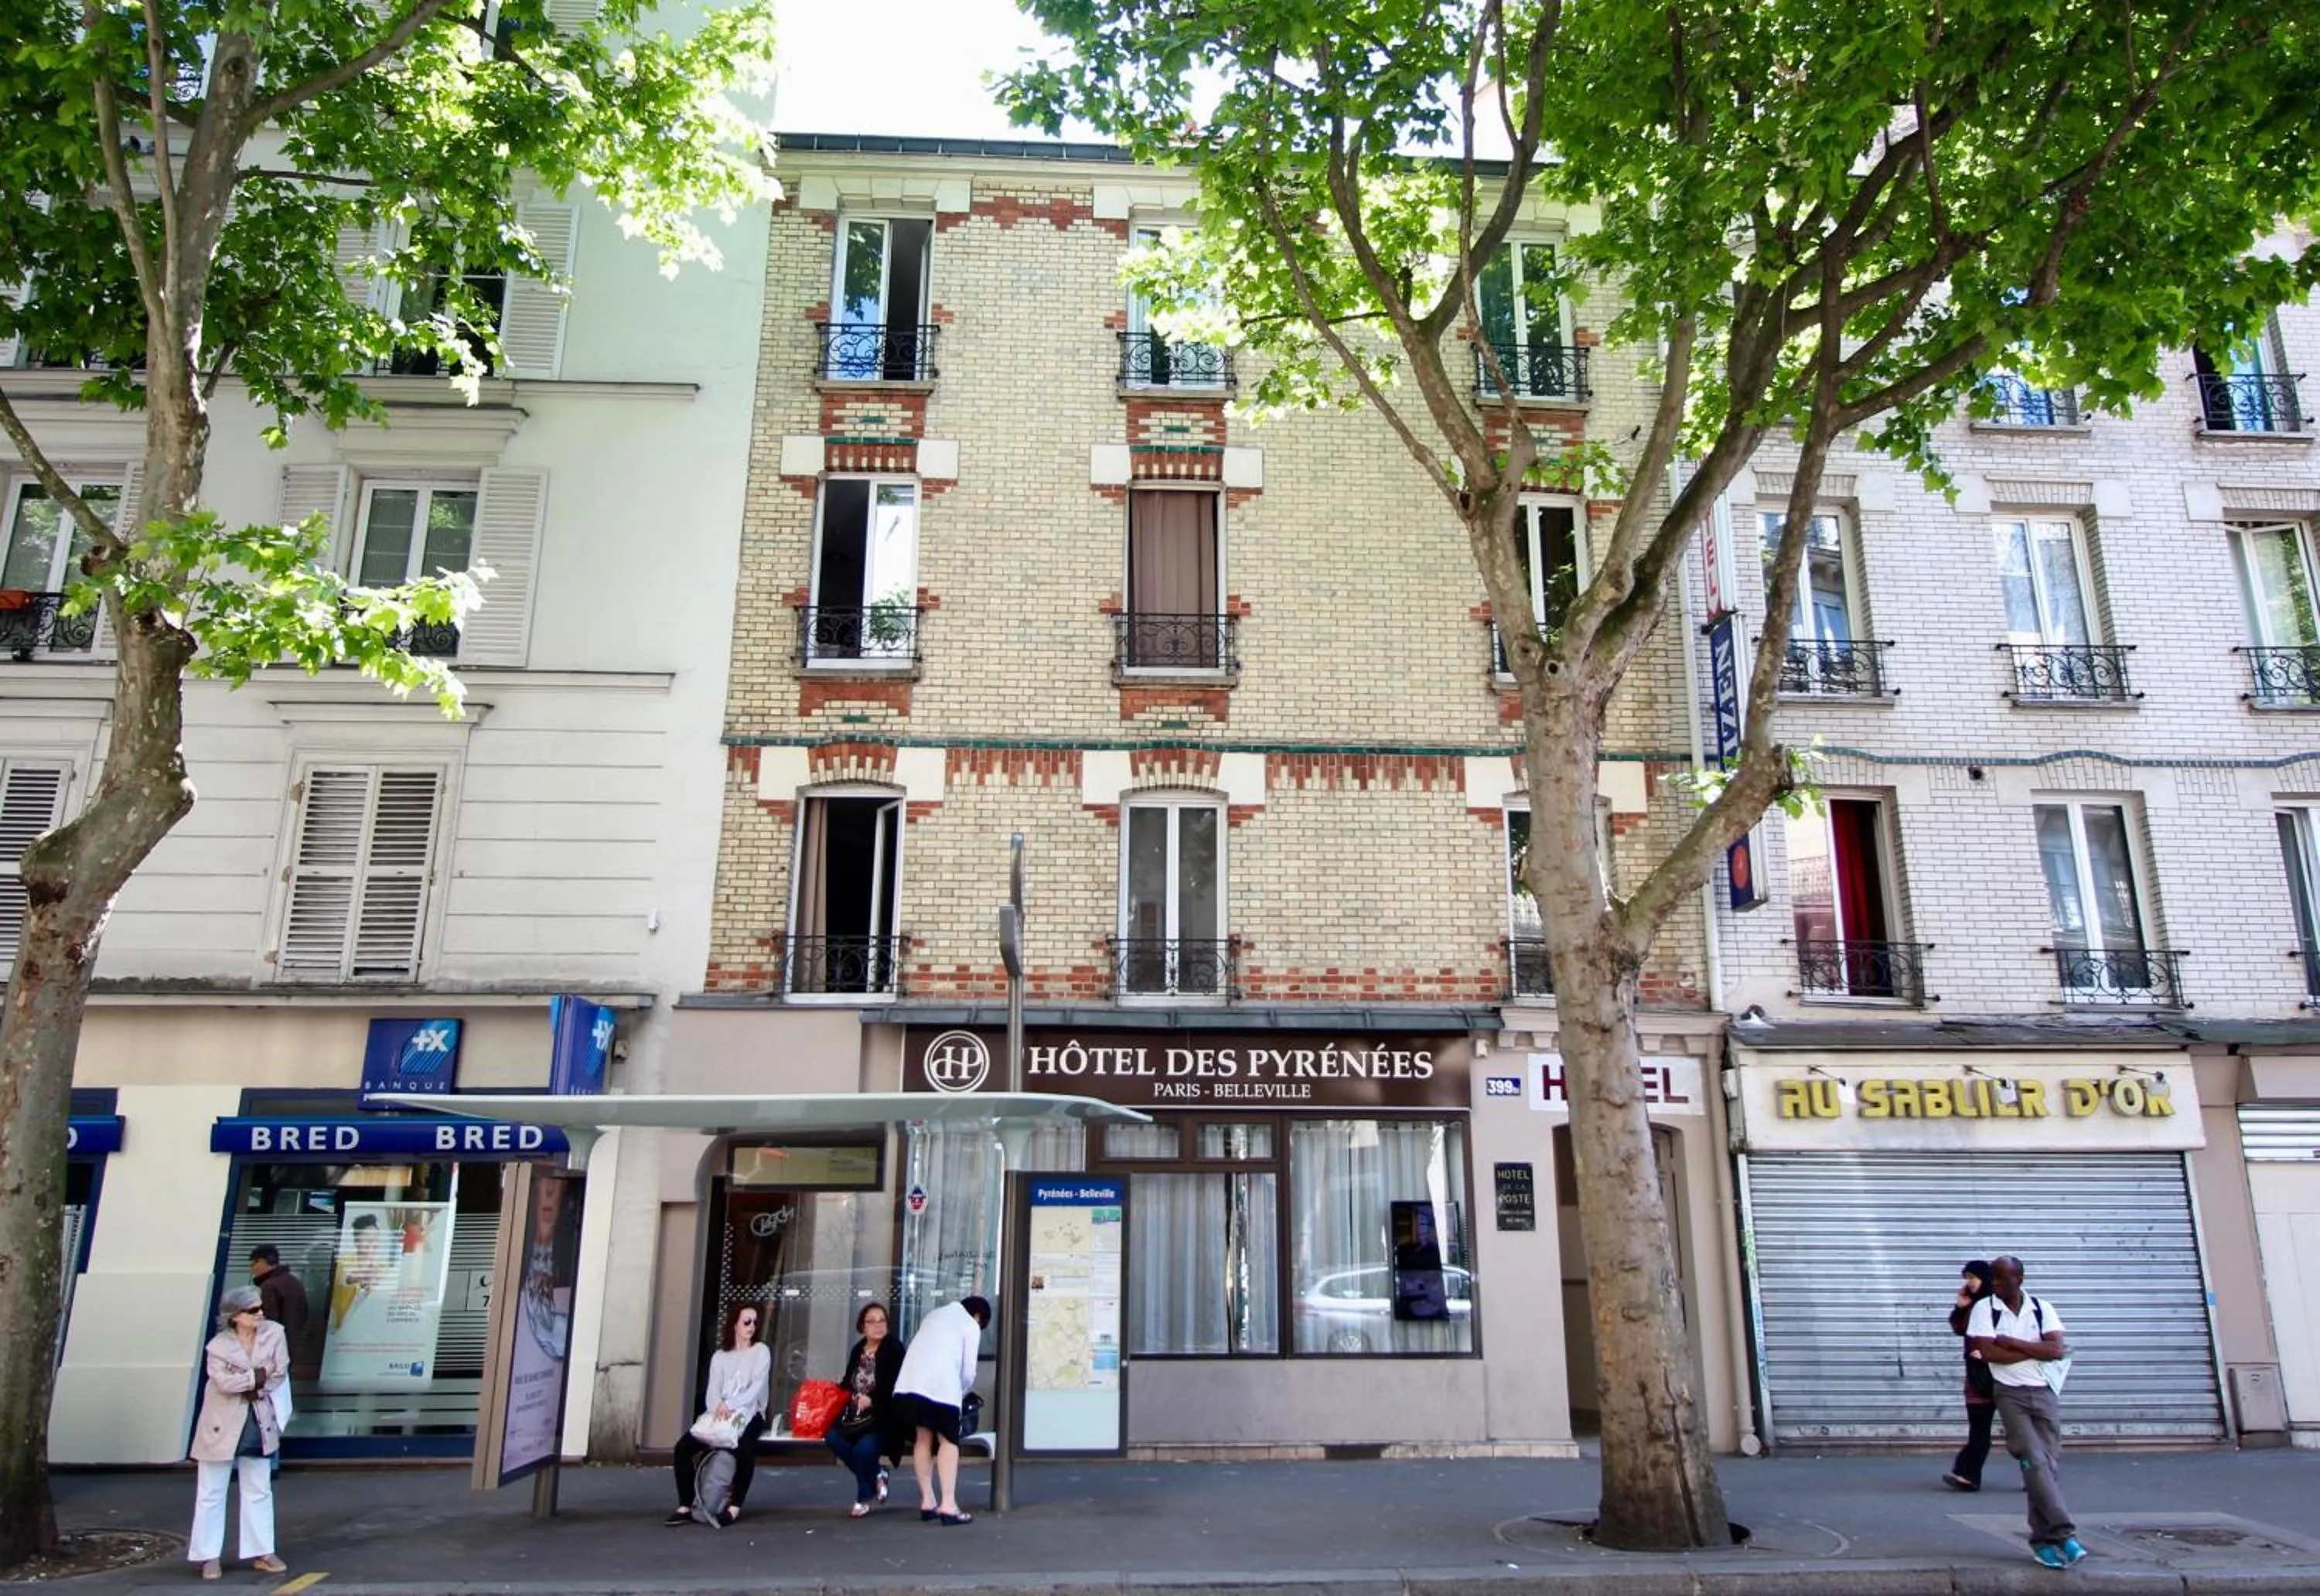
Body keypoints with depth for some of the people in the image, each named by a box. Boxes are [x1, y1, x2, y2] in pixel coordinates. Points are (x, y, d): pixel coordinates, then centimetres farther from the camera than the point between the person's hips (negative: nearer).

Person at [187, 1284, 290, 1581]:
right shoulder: (219, 1346, -16)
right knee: (212, 1493, 5)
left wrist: (247, 1385, -15)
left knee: (259, 1491, 10)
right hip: (223, 1424, -3)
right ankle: (209, 1556, 16)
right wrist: (259, 1375, -19)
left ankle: (262, 1552, 19)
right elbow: (225, 1382, -27)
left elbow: (280, 1374, -9)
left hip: (259, 1423, 3)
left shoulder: (274, 1334, -8)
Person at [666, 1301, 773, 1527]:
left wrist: (730, 1404, -24)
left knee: (744, 1449, -35)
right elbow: (712, 1391, 2)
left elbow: (757, 1387, -9)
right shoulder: (719, 1356, 15)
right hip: (720, 1416, 4)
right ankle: (686, 1507, -11)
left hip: (749, 1415, -4)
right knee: (684, 1446, -18)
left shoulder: (761, 1351, 5)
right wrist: (719, 1411, -22)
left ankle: (734, 1509, -27)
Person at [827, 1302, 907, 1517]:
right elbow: (849, 1382, 19)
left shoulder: (894, 1347, -6)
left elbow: (896, 1385, -14)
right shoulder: (857, 1350, 14)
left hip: (883, 1416, -6)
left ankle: (865, 1496, 7)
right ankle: (876, 1475, 1)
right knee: (832, 1437, -21)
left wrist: (873, 1399, -24)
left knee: (864, 1448, -30)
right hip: (856, 1414, 6)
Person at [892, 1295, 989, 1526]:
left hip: (910, 1381, 5)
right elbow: (968, 1371, 8)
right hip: (941, 1384, -5)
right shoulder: (971, 1326, 14)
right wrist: (963, 1393, 27)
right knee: (949, 1441, 3)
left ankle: (927, 1502, 14)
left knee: (923, 1439, 14)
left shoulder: (935, 1315, 31)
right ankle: (948, 1505, -6)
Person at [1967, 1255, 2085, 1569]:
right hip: (2010, 1394, -2)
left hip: (2044, 1393, 2)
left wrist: (2014, 1343, -11)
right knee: (2034, 1461, -14)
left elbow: (2056, 1350, -7)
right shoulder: (1985, 1308, -2)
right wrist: (2036, 1350, -6)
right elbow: (1988, 1353, -12)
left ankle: (2044, 1540, 10)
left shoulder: (2042, 1308, 5)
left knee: (2050, 1464, 1)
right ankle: (2063, 1534, -14)